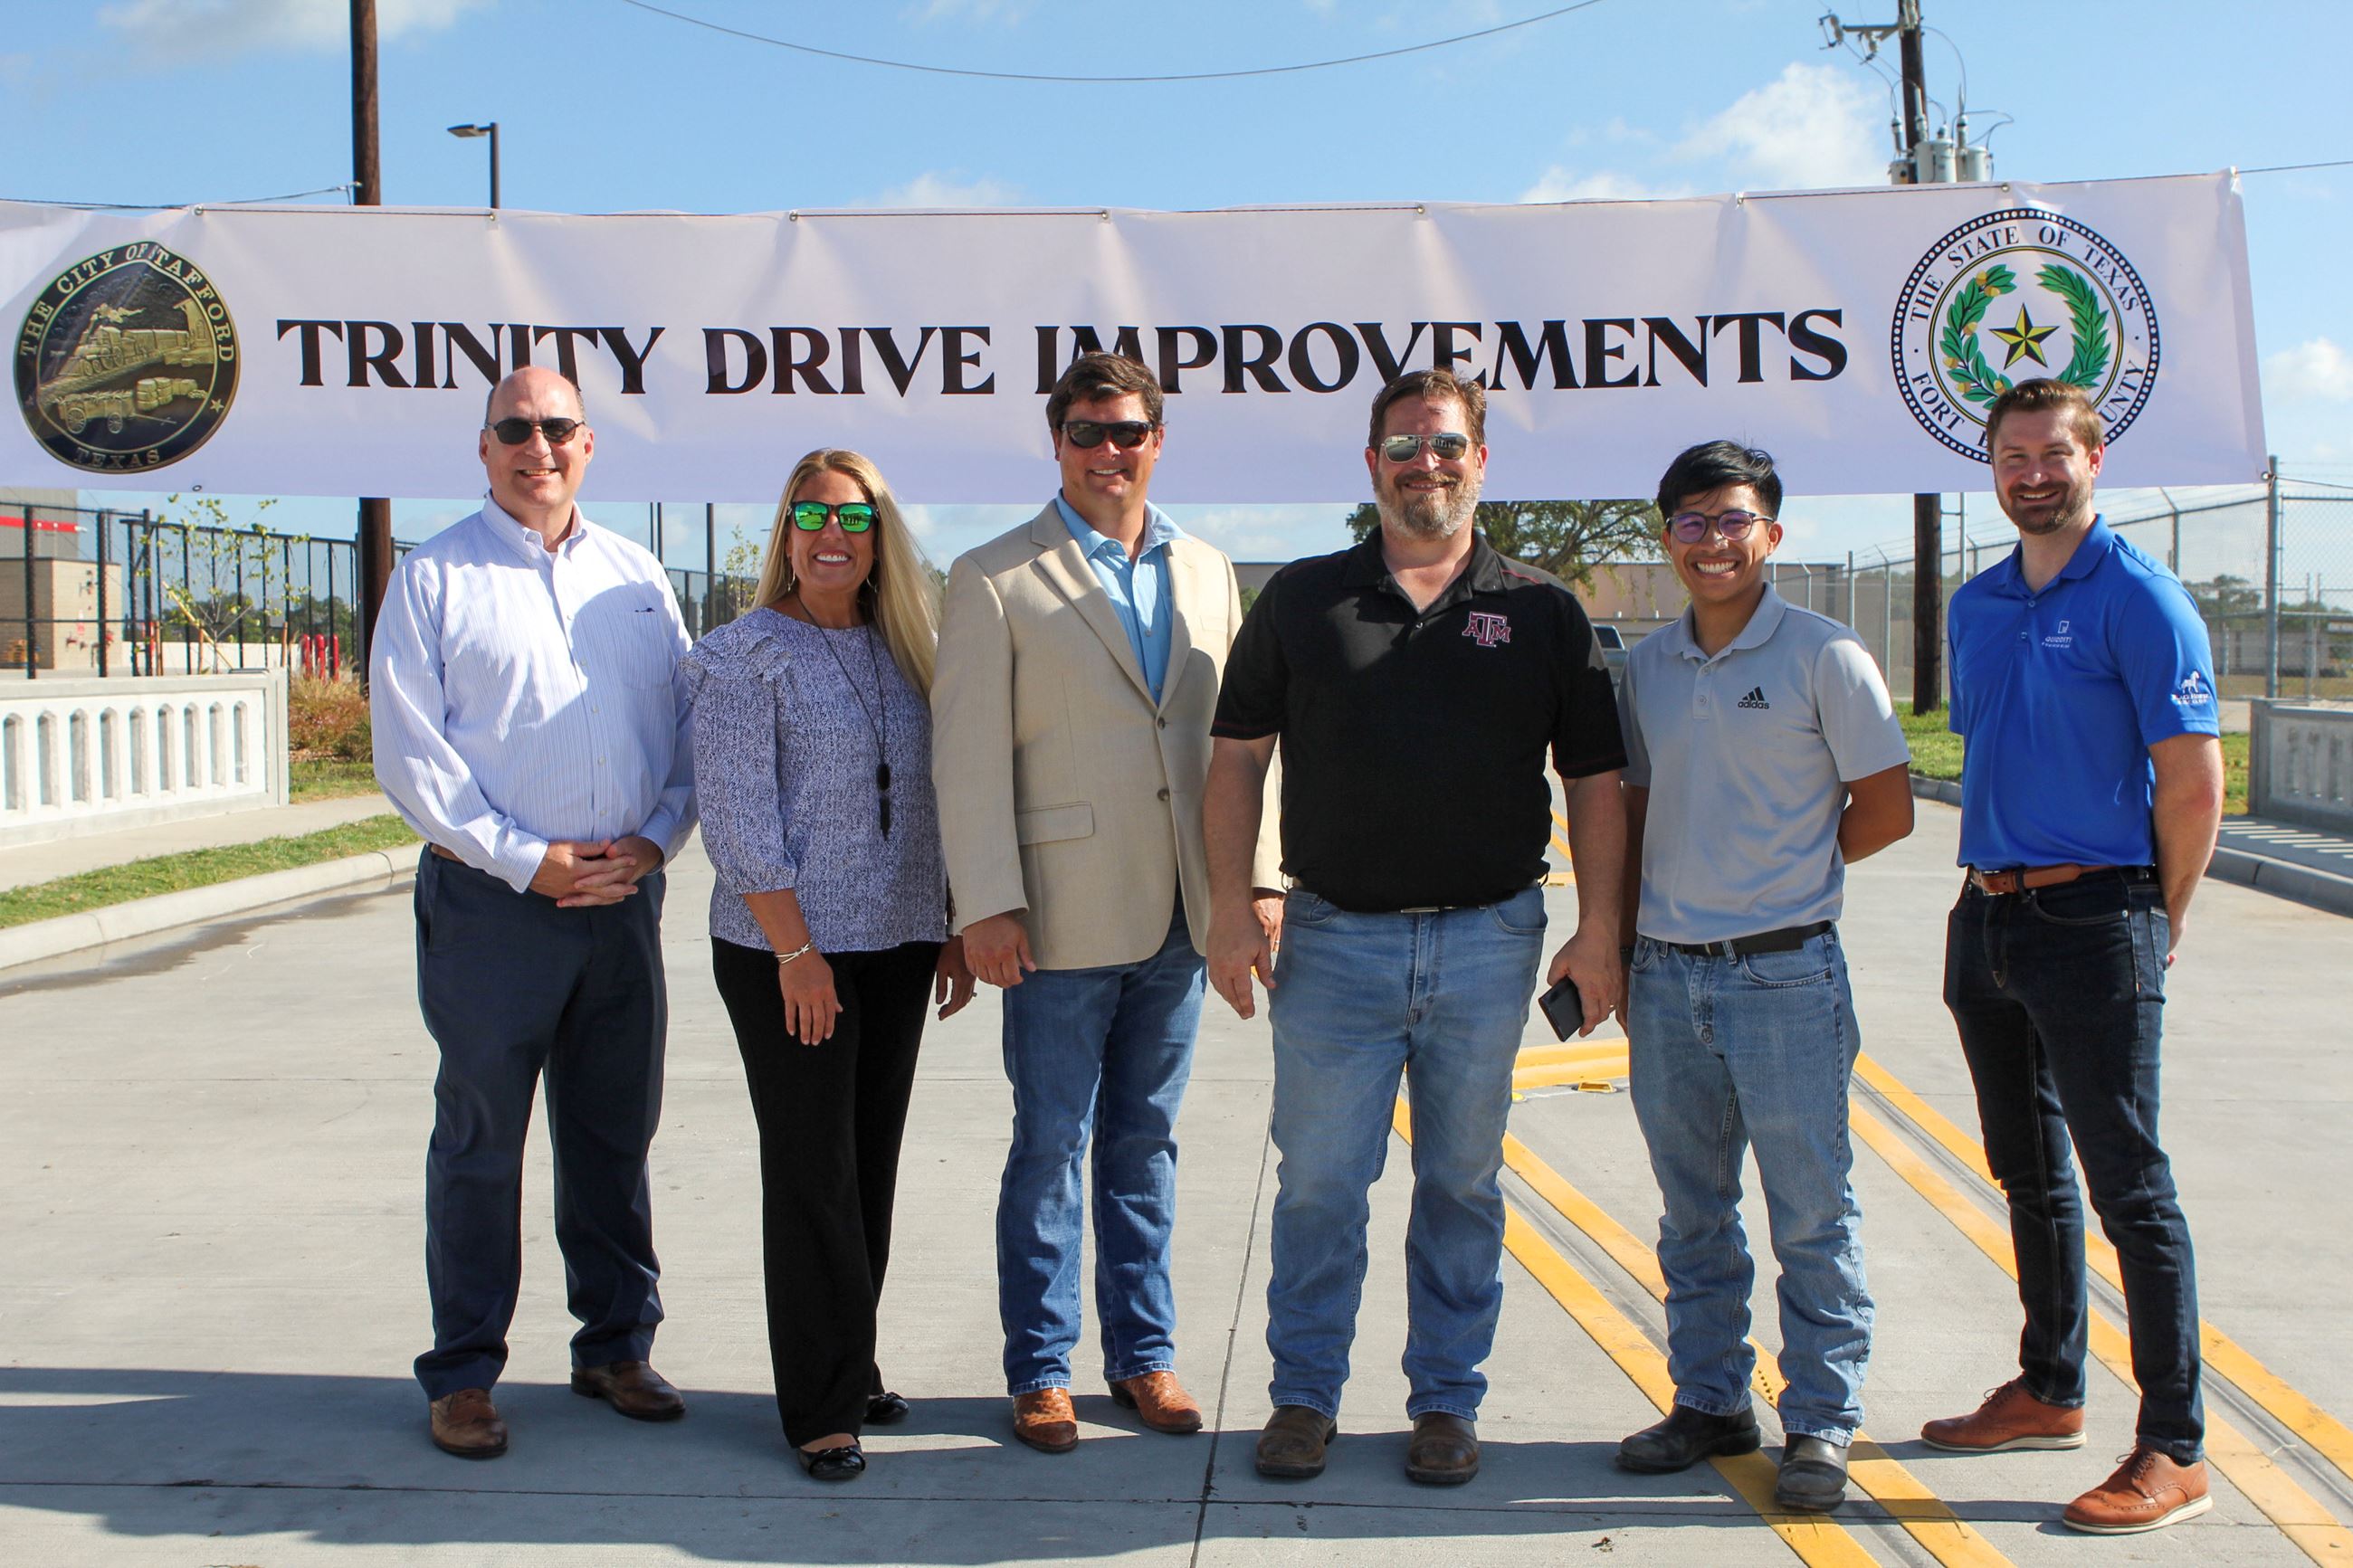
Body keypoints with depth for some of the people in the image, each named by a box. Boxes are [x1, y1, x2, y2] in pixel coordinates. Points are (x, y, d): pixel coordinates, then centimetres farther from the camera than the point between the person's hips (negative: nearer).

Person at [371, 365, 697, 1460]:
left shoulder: (635, 577, 12)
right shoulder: (435, 578, 0)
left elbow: (692, 725, 12)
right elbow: (408, 753, -6)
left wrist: (656, 839, -4)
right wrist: (525, 859, -12)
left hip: (622, 895, 4)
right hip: (489, 902, -3)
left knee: (616, 1136, 11)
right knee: (480, 1143, 4)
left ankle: (614, 1347, 25)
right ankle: (462, 1374, 16)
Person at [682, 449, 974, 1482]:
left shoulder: (902, 650, 11)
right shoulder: (746, 655, -6)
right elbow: (737, 819, -11)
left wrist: (952, 928, 9)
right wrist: (795, 950, -15)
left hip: (895, 949, 5)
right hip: (786, 953, -5)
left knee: (870, 1169, 11)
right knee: (812, 1178, 0)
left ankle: (851, 1369, 25)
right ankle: (822, 1407, 11)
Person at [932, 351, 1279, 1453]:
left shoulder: (1206, 572, 11)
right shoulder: (995, 579, -3)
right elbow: (968, 758, -7)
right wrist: (986, 905, -12)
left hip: (1179, 915, 4)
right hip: (1064, 919, -4)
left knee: (1145, 1140, 14)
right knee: (1050, 1146, 5)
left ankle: (1143, 1352, 27)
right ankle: (1039, 1370, 19)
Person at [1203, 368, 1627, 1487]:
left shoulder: (1541, 612, 5)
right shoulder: (1302, 599, 5)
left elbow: (1595, 780, 5)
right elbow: (1238, 755, 5)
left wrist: (1598, 929, -2)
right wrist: (1232, 905, -3)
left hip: (1487, 941, 0)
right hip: (1333, 936, 0)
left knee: (1462, 1183, 10)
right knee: (1318, 1181, 5)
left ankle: (1446, 1401, 24)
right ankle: (1304, 1396, 21)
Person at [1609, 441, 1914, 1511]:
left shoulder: (1823, 656, -5)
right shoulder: (1645, 666, 9)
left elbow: (1888, 808, -2)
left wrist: (1782, 875, 3)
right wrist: (1621, 949, 11)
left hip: (1785, 973, -5)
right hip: (1667, 974, 5)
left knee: (1810, 1214, 3)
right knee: (1693, 1212, 14)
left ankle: (1820, 1422, 15)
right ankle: (1708, 1402, 26)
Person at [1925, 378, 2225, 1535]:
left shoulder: (2140, 600, -10)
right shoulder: (1975, 606, 12)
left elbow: (2193, 785, -11)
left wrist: (2155, 925, -4)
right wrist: (1994, 881, 15)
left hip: (2091, 920, -7)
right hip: (1986, 917, 7)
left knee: (2128, 1185, -3)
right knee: (2028, 1172, 17)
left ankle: (2174, 1450, 5)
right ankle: (2049, 1391, 31)